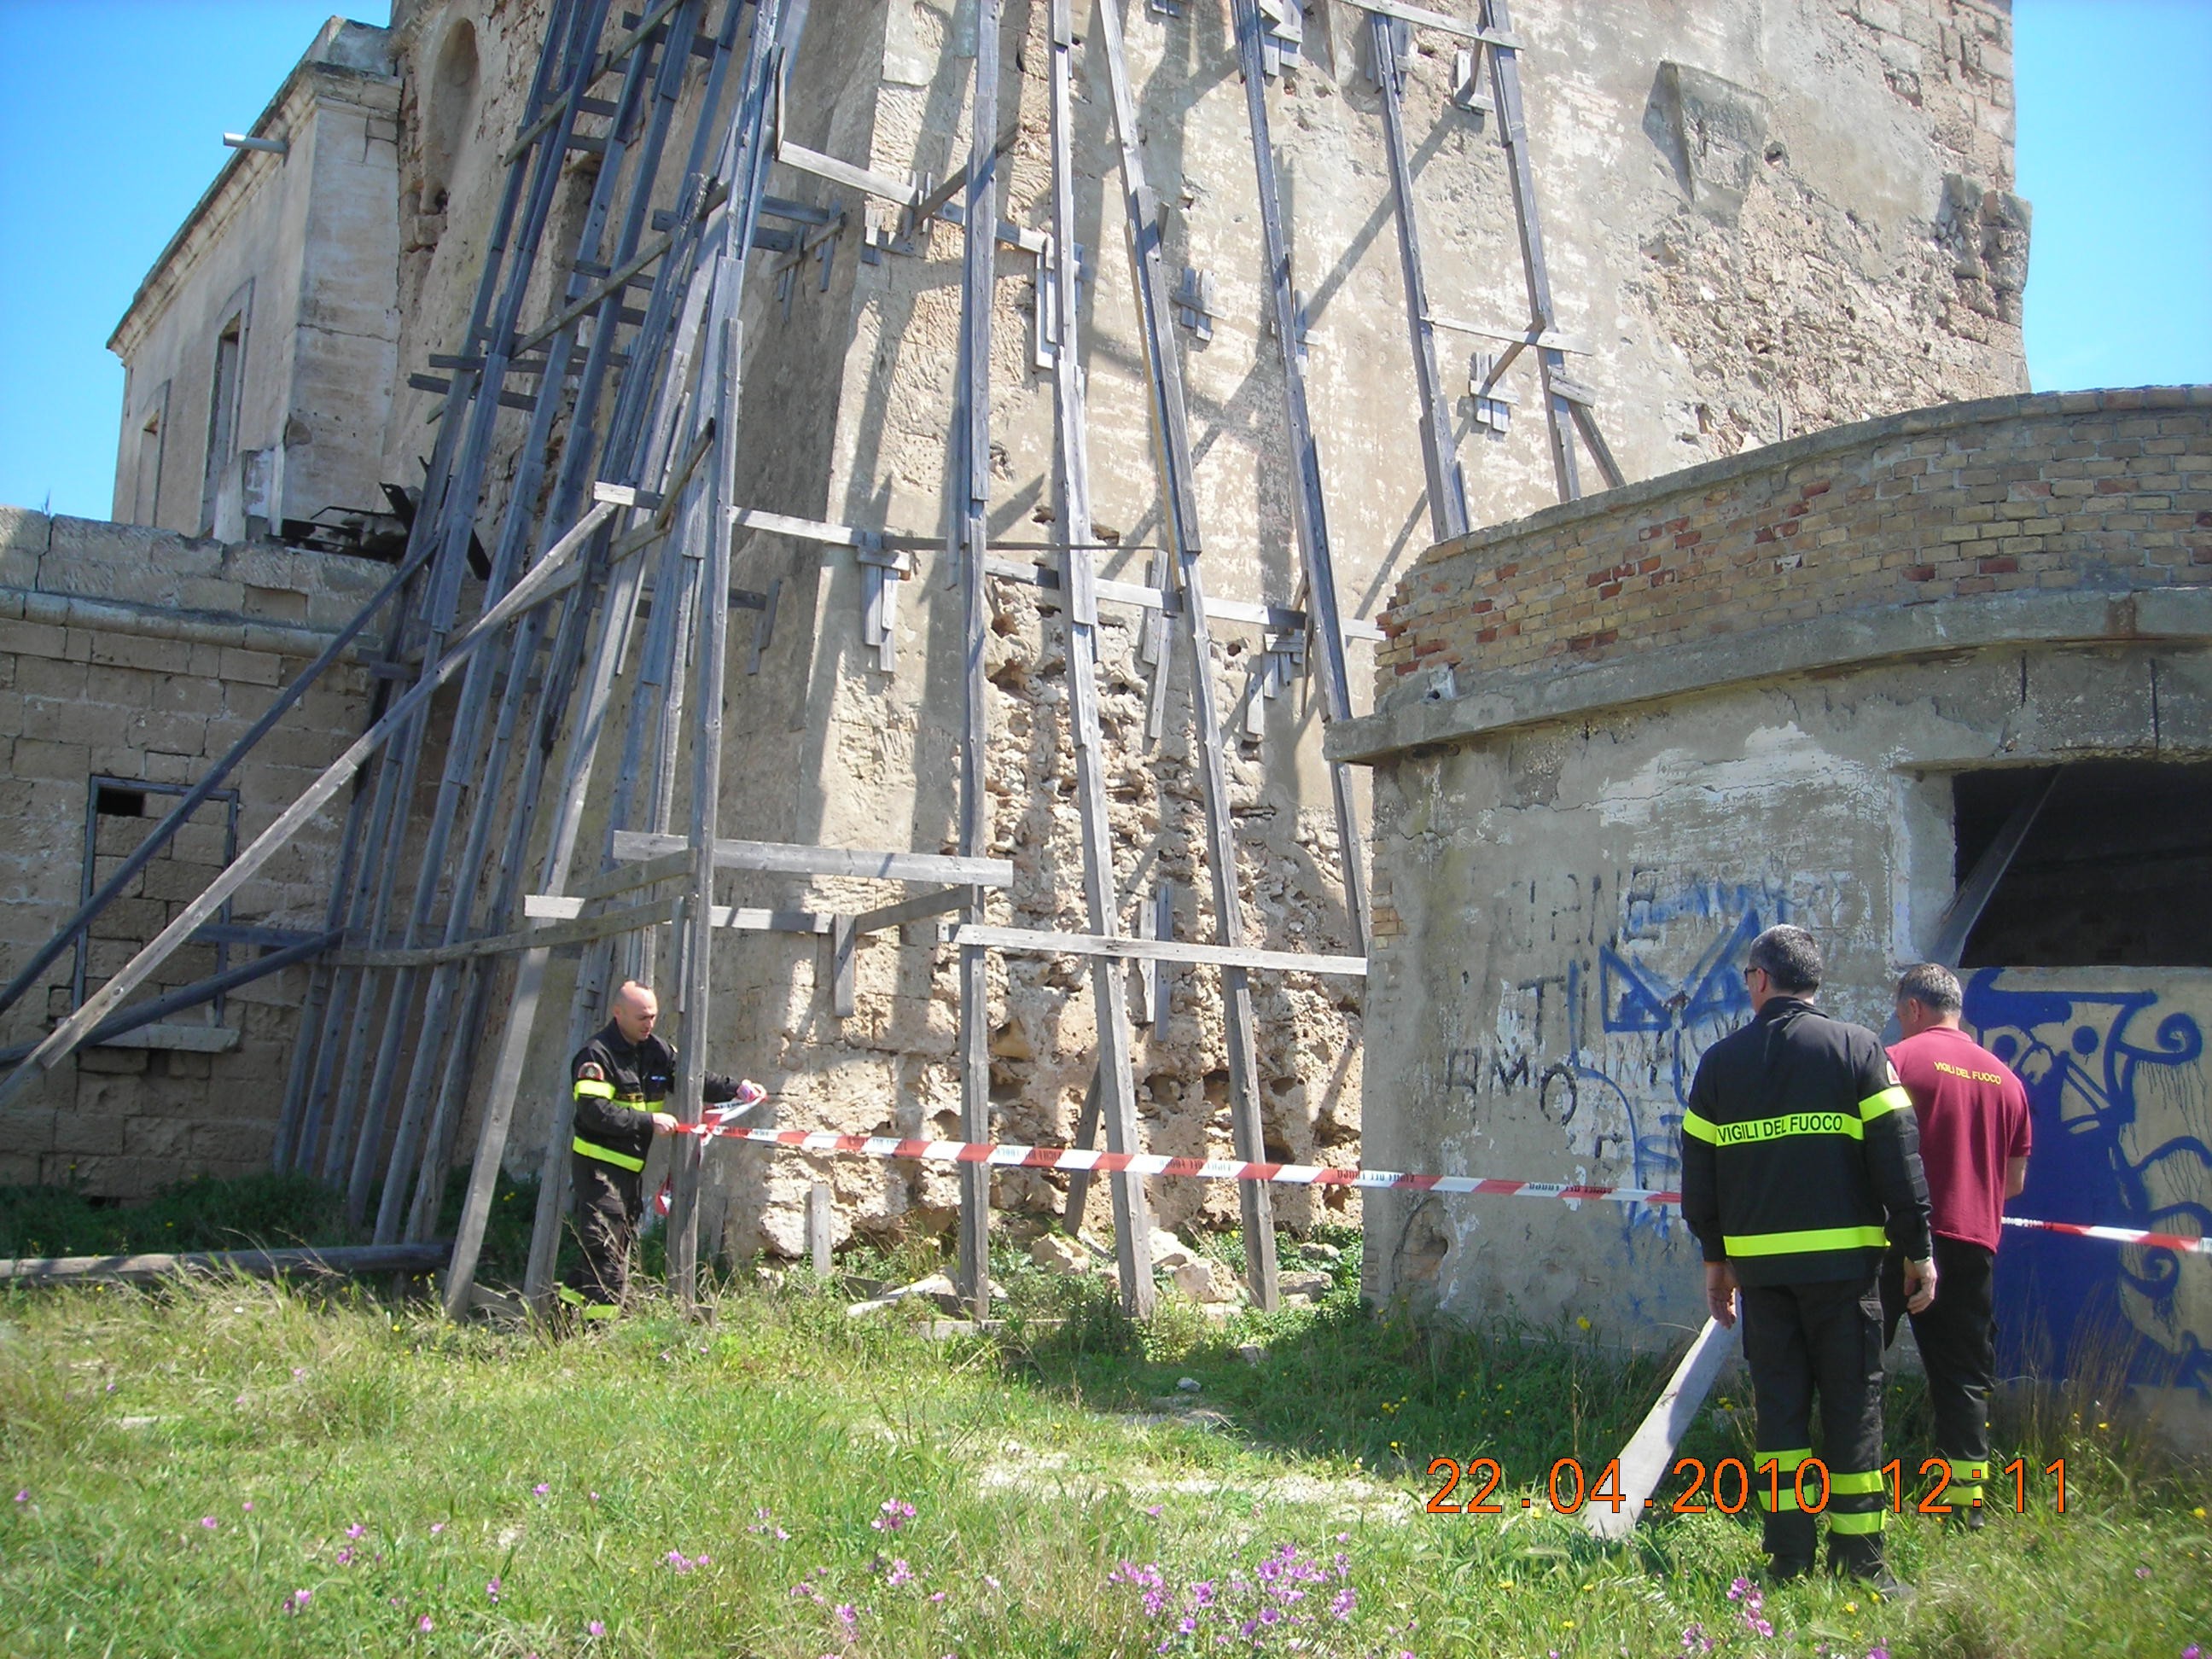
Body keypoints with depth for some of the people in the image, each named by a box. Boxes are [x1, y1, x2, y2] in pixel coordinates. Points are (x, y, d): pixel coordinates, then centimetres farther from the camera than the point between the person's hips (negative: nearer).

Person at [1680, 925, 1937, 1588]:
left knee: (1777, 1402, 9)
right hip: (1841, 1258, -2)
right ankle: (1857, 1563, 6)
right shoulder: (1858, 1048, -1)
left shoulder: (1720, 1061, 7)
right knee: (1851, 1402, 4)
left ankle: (1789, 1554, 9)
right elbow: (1897, 1155, -5)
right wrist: (1917, 1249, 1)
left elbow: (1699, 1172, 10)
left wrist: (1715, 1258, 19)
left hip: (1757, 1259, 2)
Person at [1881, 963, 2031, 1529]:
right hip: (1975, 1242, 5)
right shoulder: (2005, 1078, 12)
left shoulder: (1898, 1060, -5)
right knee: (1964, 1376, 10)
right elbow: (2016, 1180, 17)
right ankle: (1967, 1499, 10)